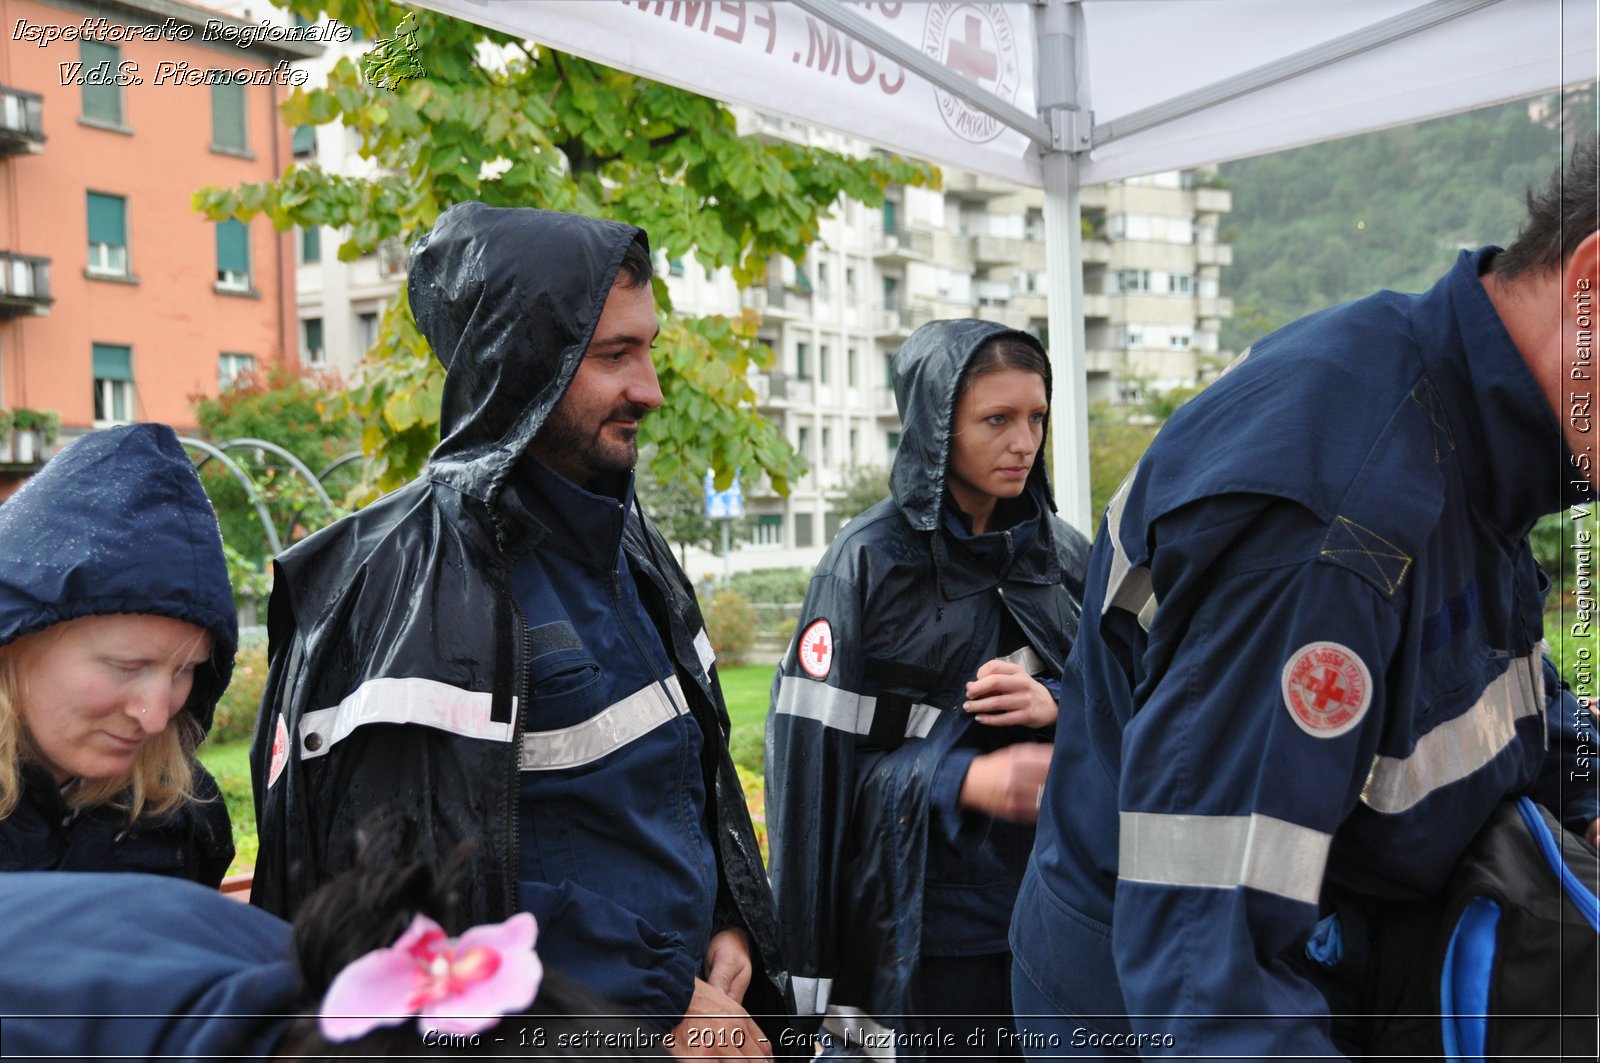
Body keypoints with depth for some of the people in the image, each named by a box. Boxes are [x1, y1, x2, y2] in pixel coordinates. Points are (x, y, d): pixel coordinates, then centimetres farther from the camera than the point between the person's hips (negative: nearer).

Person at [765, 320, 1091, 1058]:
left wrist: (1057, 705, -12)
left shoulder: (1063, 555, 5)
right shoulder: (869, 564, -9)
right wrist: (964, 781, -21)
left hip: (1055, 904, 5)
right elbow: (815, 756, -11)